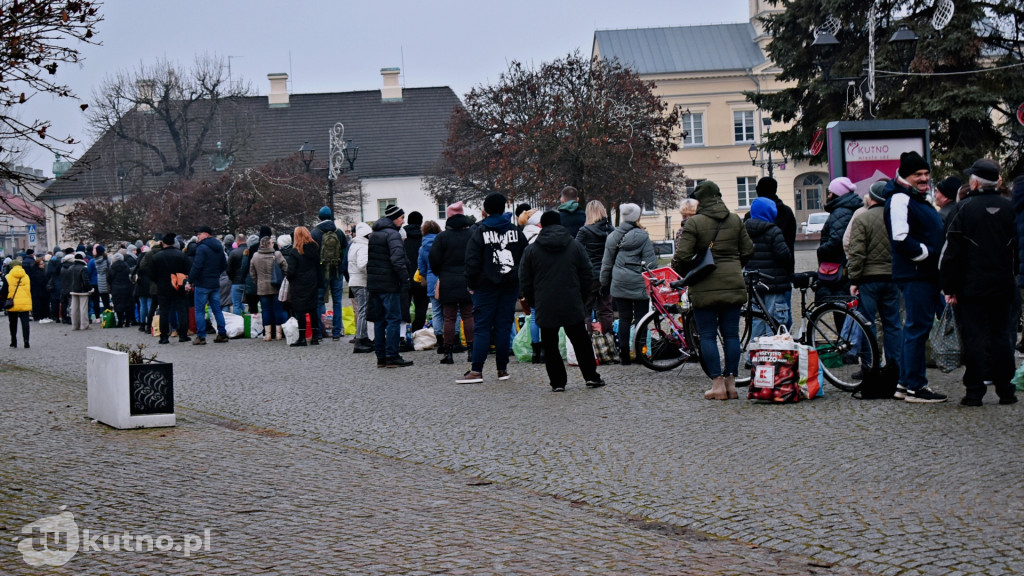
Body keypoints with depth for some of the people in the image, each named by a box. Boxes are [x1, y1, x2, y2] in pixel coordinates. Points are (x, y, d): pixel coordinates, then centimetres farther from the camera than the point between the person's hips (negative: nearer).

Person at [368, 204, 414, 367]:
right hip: (389, 285, -8)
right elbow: (398, 260, -21)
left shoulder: (373, 235, 17)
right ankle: (392, 357, -6)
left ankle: (381, 357, 14)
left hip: (374, 284, 8)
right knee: (393, 319, -4)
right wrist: (405, 280, -19)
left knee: (379, 320, 12)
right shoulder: (393, 234, -12)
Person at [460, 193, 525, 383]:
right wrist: (521, 284, 15)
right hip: (510, 285, 4)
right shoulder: (515, 231, 7)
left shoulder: (480, 232, -5)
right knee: (504, 326, 7)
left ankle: (476, 371, -8)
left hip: (486, 286, -3)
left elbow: (472, 262, -9)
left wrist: (471, 284, 0)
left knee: (482, 327, -3)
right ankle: (502, 369, 9)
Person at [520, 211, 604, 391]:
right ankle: (591, 377, 13)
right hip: (573, 307, 1)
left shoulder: (531, 250, 1)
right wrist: (581, 298, 15)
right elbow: (588, 276, 4)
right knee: (581, 342, 12)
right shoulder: (576, 247, 4)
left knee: (550, 346, 6)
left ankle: (557, 382, 4)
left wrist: (533, 302, 14)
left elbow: (525, 281, 3)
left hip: (545, 308, -1)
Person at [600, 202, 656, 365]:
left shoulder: (612, 236, 7)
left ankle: (624, 355, 9)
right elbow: (650, 262, -9)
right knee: (640, 318, 3)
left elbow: (606, 263, 12)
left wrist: (604, 284, 20)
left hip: (618, 284, 4)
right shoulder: (642, 236, -7)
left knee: (624, 319, 8)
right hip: (639, 284, -4)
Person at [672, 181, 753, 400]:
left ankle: (717, 384, -1)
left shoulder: (694, 223, -8)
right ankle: (731, 383, 9)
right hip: (733, 284, 4)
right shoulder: (735, 220, 7)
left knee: (708, 335, 2)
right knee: (731, 334, 8)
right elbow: (748, 251, 11)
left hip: (705, 287, -4)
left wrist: (677, 268, 9)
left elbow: (682, 256, -12)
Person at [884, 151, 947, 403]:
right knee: (918, 328, -8)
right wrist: (928, 253, -17)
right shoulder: (899, 200, -12)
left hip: (927, 275, 10)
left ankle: (905, 382, 21)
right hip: (914, 275, -10)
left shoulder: (920, 198, 21)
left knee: (915, 327, 14)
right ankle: (915, 386, -4)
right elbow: (901, 239, -23)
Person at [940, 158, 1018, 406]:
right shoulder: (1009, 208, 3)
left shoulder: (966, 208, -8)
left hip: (972, 287, -3)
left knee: (974, 338, 0)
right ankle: (1005, 390, 11)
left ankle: (975, 392, -1)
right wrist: (1013, 278, 17)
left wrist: (949, 287, -2)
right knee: (1002, 335, 10)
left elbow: (951, 251, -7)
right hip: (1003, 286, 3)